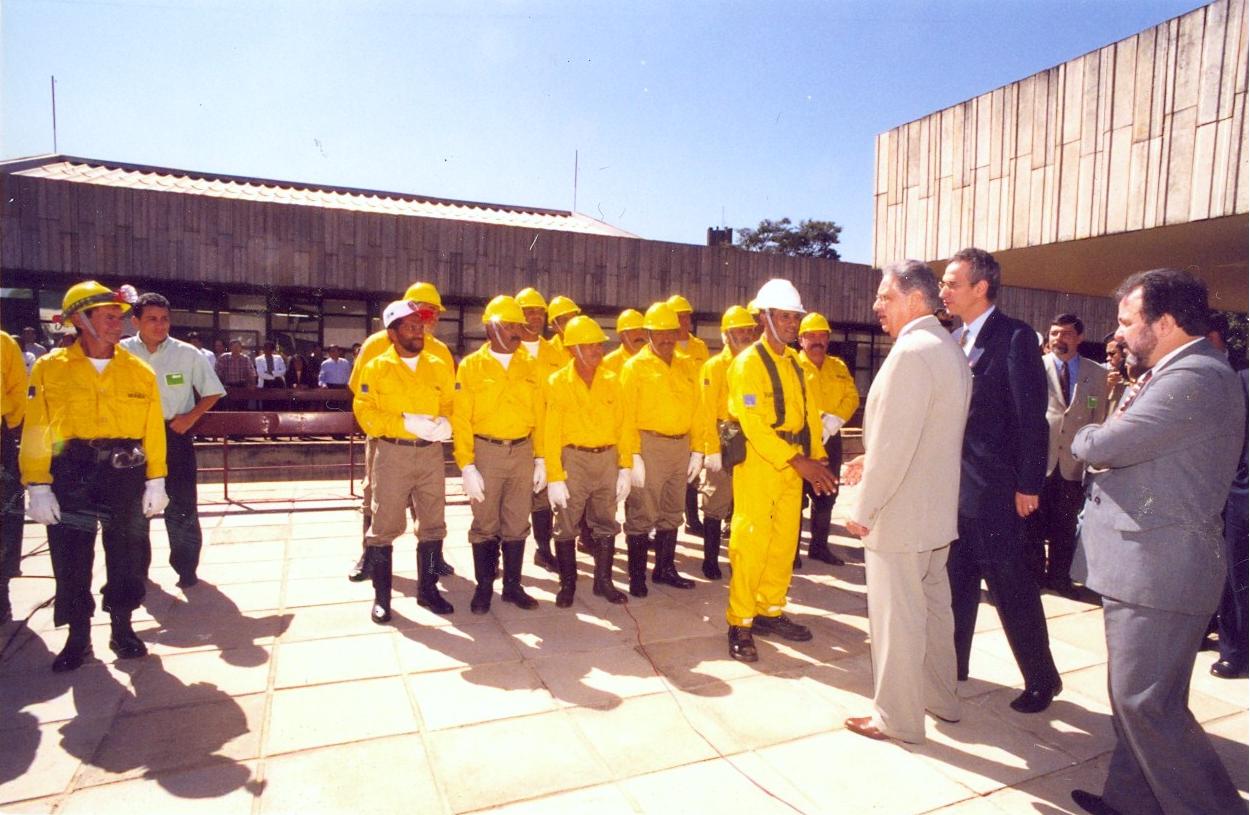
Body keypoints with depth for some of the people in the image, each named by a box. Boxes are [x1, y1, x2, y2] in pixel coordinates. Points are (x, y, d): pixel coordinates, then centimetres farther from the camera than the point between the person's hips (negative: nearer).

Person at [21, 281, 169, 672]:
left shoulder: (139, 370, 2)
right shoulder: (50, 368, -3)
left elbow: (153, 430, 3)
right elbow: (36, 433, -3)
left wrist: (155, 482, 2)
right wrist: (38, 488, -7)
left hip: (126, 474, 1)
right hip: (71, 476, -1)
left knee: (125, 554, 11)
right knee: (71, 559, 7)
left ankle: (122, 630, 28)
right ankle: (78, 638, 25)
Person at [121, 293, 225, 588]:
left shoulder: (187, 353, -5)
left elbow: (213, 392, 2)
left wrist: (191, 417, -10)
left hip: (175, 434, -2)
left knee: (181, 506, 2)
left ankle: (186, 568, 16)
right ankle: (136, 568, 30)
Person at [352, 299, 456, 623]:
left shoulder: (439, 366, 7)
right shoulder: (376, 368, -2)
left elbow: (451, 404, 8)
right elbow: (365, 413, -8)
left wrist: (445, 423, -15)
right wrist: (405, 422, -20)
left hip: (431, 453, 3)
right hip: (392, 453, -3)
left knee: (432, 524, 9)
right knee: (384, 525, 3)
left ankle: (428, 589, 24)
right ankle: (381, 596, 17)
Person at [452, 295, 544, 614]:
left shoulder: (529, 367, 7)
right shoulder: (471, 366, -3)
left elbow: (539, 414, 8)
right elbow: (461, 419, -6)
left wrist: (541, 458, 4)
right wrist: (466, 466, -12)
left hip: (522, 452, 3)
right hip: (486, 452, -3)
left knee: (517, 524, 11)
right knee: (485, 525, 8)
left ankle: (512, 585, 24)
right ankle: (483, 587, 23)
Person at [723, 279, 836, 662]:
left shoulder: (795, 362, 13)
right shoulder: (748, 362, -11)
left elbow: (809, 413, 11)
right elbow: (753, 423, -20)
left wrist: (816, 458, -2)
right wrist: (798, 460, -22)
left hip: (793, 463, 7)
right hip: (758, 462, -7)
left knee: (784, 541, 13)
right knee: (750, 542, -3)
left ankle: (770, 611, 27)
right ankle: (739, 624, 8)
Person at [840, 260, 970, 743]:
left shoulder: (911, 352, -21)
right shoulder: (949, 348, 10)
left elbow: (894, 443, -24)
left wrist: (863, 508, -17)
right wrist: (872, 461, 14)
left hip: (900, 514, -10)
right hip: (937, 509, 10)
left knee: (895, 616, 3)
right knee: (933, 605, 21)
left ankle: (897, 717, 18)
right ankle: (939, 698, 37)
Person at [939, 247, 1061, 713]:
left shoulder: (1014, 337, -11)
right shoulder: (956, 340, 10)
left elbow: (1032, 416, -14)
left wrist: (1028, 485, -15)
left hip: (994, 489, -7)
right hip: (955, 486, 7)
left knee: (1012, 587, 6)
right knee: (956, 581, 16)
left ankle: (1042, 679, 26)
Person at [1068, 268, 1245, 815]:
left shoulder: (1195, 378, -19)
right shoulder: (1177, 374, 15)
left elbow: (1098, 446, -23)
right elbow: (1135, 450, 16)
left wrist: (1085, 437, -1)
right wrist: (1110, 438, -5)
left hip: (1158, 570, -10)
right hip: (1145, 563, 10)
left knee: (1147, 704, -1)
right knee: (1135, 698, 19)